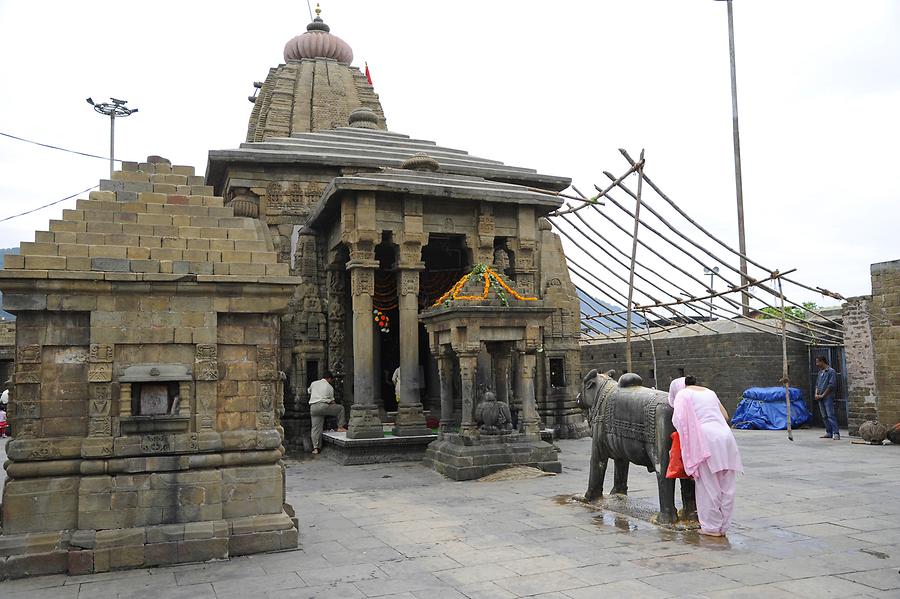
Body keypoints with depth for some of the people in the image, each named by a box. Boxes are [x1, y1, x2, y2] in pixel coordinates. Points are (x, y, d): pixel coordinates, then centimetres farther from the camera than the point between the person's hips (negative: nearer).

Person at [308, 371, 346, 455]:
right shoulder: (330, 387, 11)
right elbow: (332, 401, 14)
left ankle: (315, 448, 1)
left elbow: (309, 392, 39)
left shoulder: (314, 383, 20)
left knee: (316, 428, 5)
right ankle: (340, 427, 12)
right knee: (340, 408, 14)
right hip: (323, 406, -4)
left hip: (313, 408, 4)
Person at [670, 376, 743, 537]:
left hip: (706, 440, -6)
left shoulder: (683, 394, 7)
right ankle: (723, 526, 18)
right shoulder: (709, 392, 25)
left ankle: (712, 527, 9)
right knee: (726, 487, 10)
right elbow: (725, 415, 28)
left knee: (709, 487, 2)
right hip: (726, 437, 6)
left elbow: (678, 418, -7)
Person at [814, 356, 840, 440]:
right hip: (820, 398, 8)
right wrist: (816, 394, 5)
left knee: (830, 415, -13)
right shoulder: (820, 372, 17)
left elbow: (831, 385, -12)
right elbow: (817, 384, 21)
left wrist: (822, 395, -12)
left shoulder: (831, 371, -6)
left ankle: (836, 433, -14)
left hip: (828, 397, -8)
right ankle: (829, 432, 13)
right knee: (824, 416, 8)